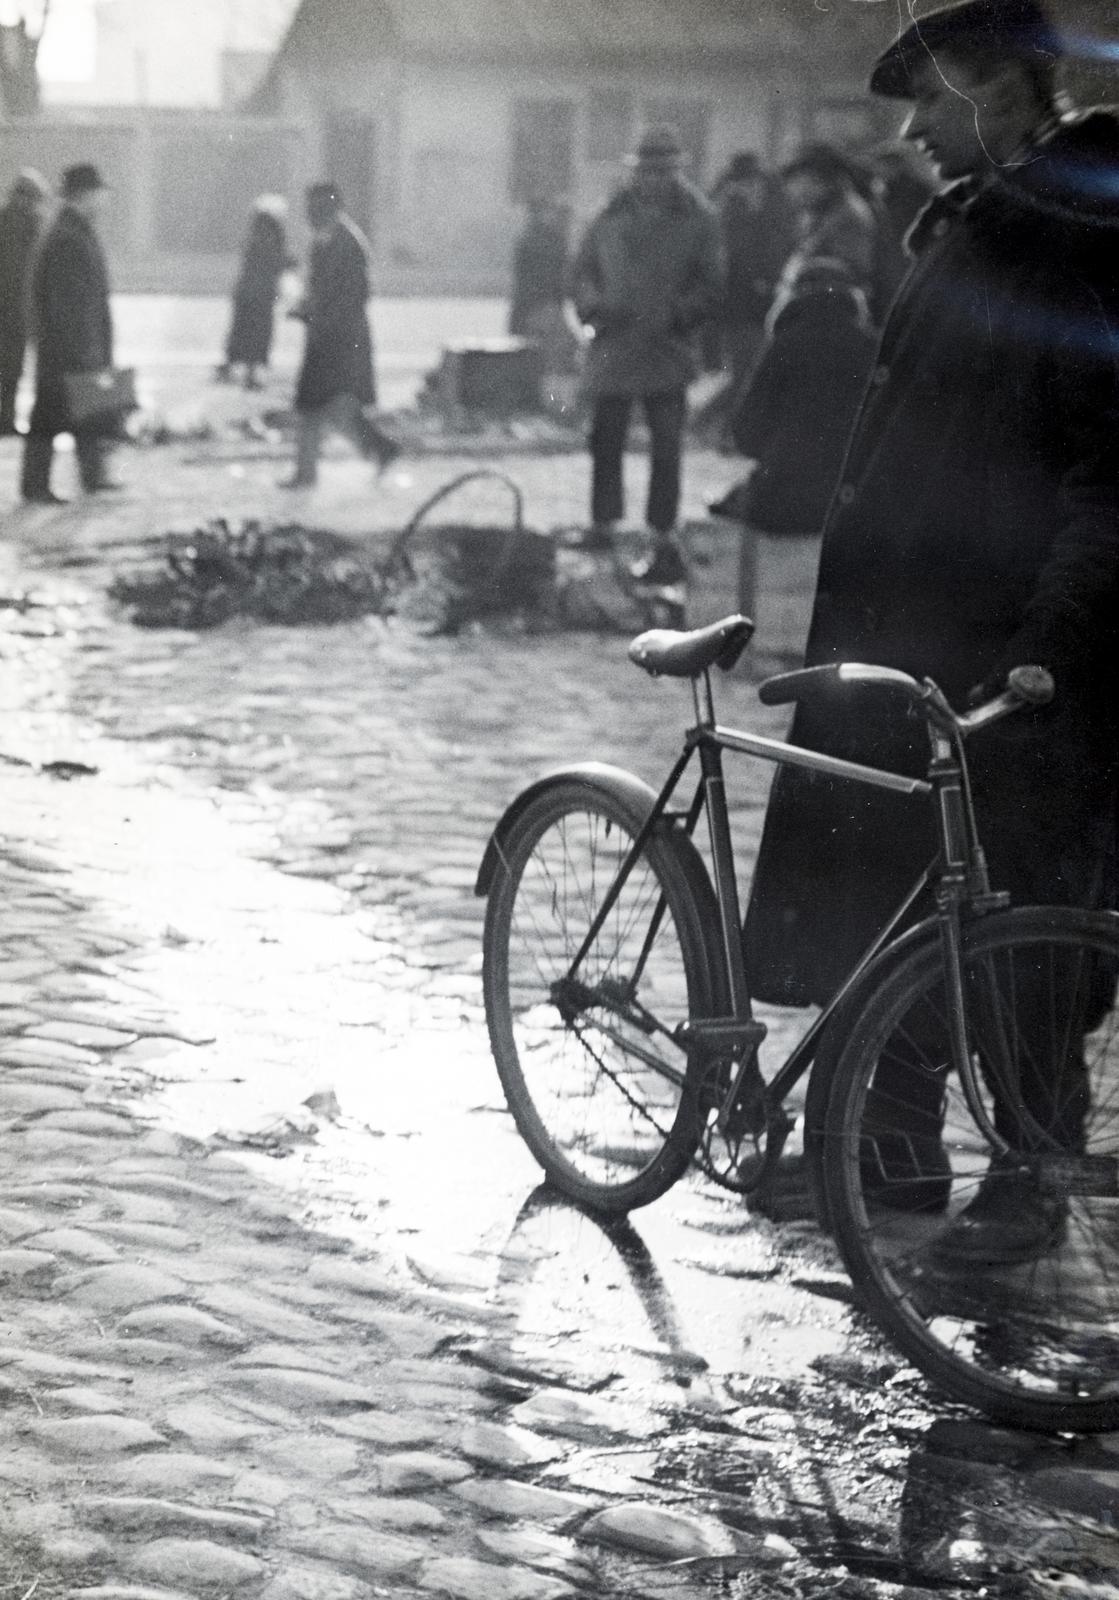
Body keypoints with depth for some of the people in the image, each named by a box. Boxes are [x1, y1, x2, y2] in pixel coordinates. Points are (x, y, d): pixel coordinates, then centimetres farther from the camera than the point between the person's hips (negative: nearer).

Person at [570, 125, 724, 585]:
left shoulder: (698, 219, -2)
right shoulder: (614, 215, 5)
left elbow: (710, 287, -3)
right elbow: (584, 267, 12)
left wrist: (673, 315, -18)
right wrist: (594, 304, -8)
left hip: (666, 352, -3)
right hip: (613, 346, 3)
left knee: (665, 448, -1)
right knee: (605, 440, 11)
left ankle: (664, 541, 4)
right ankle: (602, 524, 25)